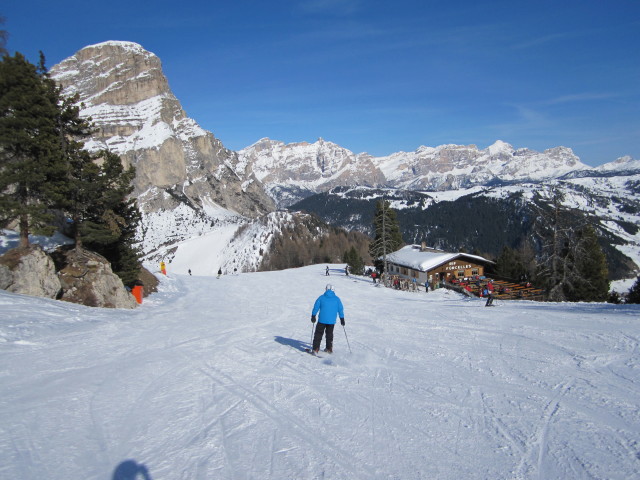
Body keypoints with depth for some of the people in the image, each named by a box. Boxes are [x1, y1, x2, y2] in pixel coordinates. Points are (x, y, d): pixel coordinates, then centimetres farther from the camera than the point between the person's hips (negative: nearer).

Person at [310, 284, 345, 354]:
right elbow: (340, 309, 5)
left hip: (322, 320, -2)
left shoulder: (321, 297, -3)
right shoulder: (337, 299, 1)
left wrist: (313, 316, 6)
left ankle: (315, 349, 2)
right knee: (329, 334, 19)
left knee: (318, 334, 7)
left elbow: (316, 307, -2)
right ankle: (329, 349, 26)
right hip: (332, 321, 2)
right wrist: (342, 319, 14)